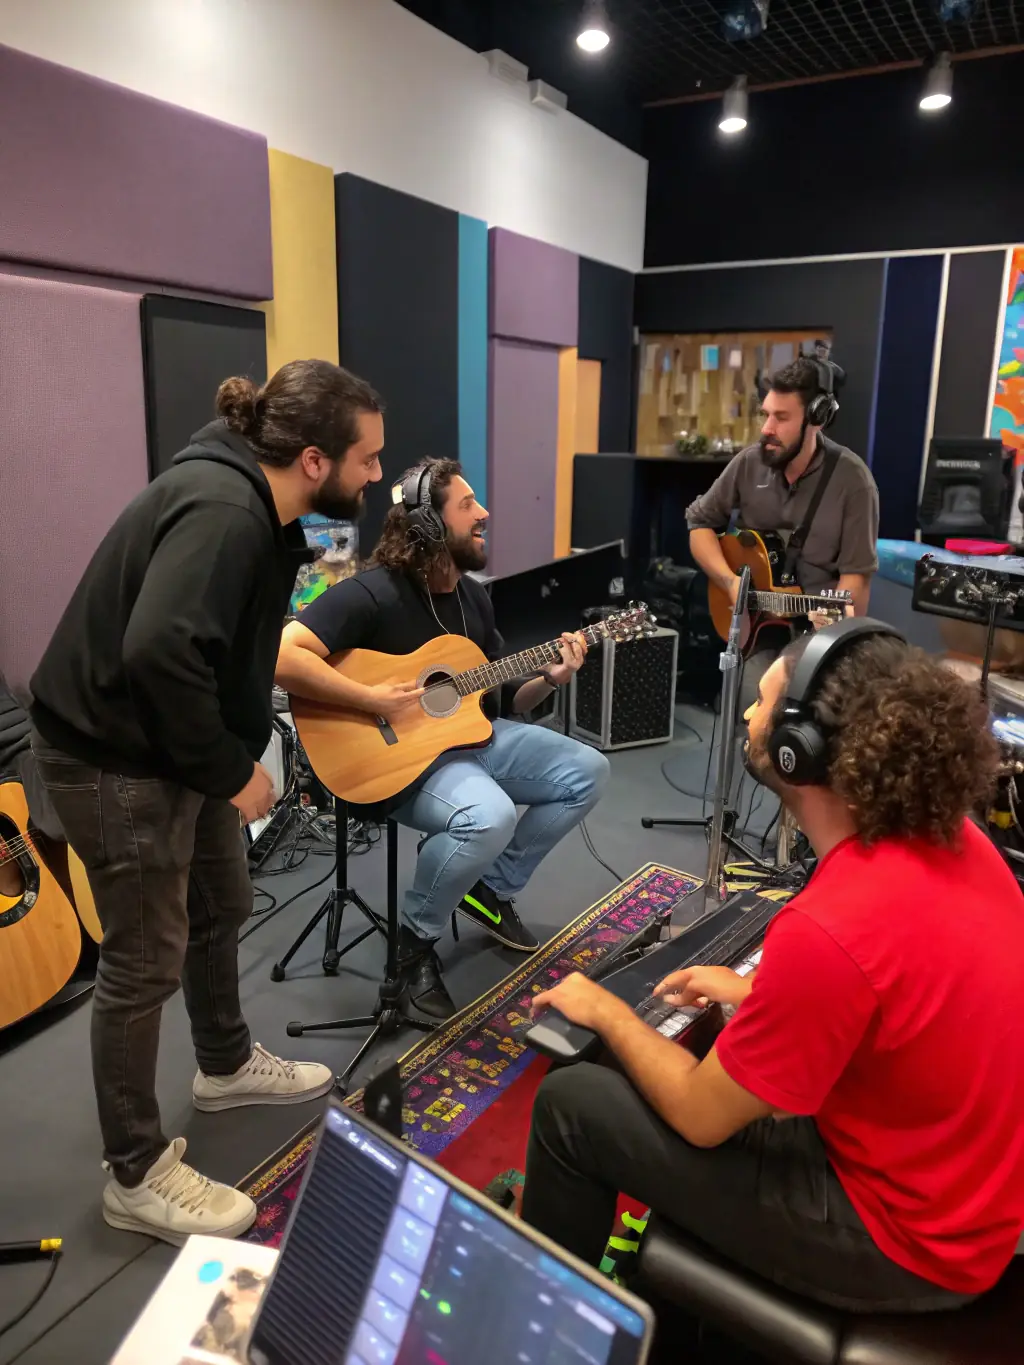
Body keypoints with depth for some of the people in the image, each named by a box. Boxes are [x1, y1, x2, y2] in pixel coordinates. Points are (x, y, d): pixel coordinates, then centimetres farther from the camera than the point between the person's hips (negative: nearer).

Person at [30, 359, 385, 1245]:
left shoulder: (253, 506, 6)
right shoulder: (222, 510, -26)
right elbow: (158, 650, -37)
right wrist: (231, 769, -25)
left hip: (172, 748, 10)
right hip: (112, 757, -10)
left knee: (221, 907, 22)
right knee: (146, 960, 2)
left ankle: (227, 1065, 47)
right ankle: (136, 1176, 22)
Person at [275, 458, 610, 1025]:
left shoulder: (473, 595, 8)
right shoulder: (372, 594, -19)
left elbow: (502, 698, 14)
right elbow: (284, 656, -32)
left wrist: (550, 678, -5)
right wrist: (373, 699, -30)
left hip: (475, 737, 9)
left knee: (587, 772, 2)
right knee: (490, 816, -35)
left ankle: (493, 889, 16)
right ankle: (416, 943, -6)